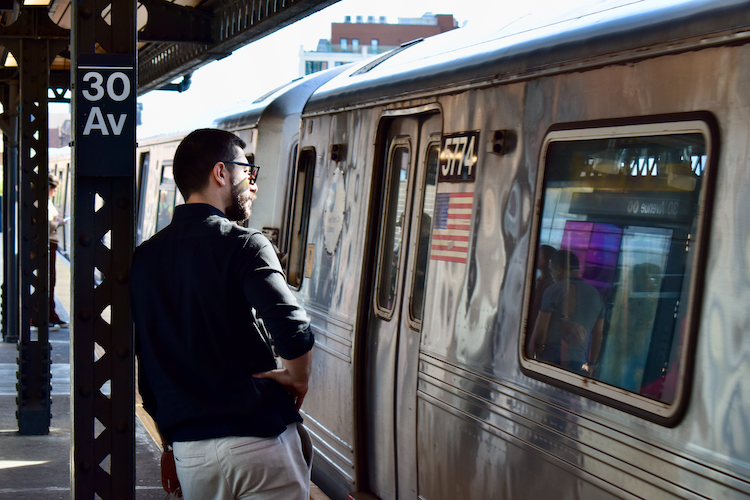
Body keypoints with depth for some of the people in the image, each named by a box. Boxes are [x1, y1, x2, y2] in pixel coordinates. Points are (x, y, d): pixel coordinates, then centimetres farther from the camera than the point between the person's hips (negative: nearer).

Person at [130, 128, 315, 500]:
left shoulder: (143, 257, 8)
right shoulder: (244, 244, -9)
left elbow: (145, 373, 12)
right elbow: (294, 332, -24)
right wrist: (298, 378, -5)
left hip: (190, 453, 5)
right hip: (260, 439, -5)